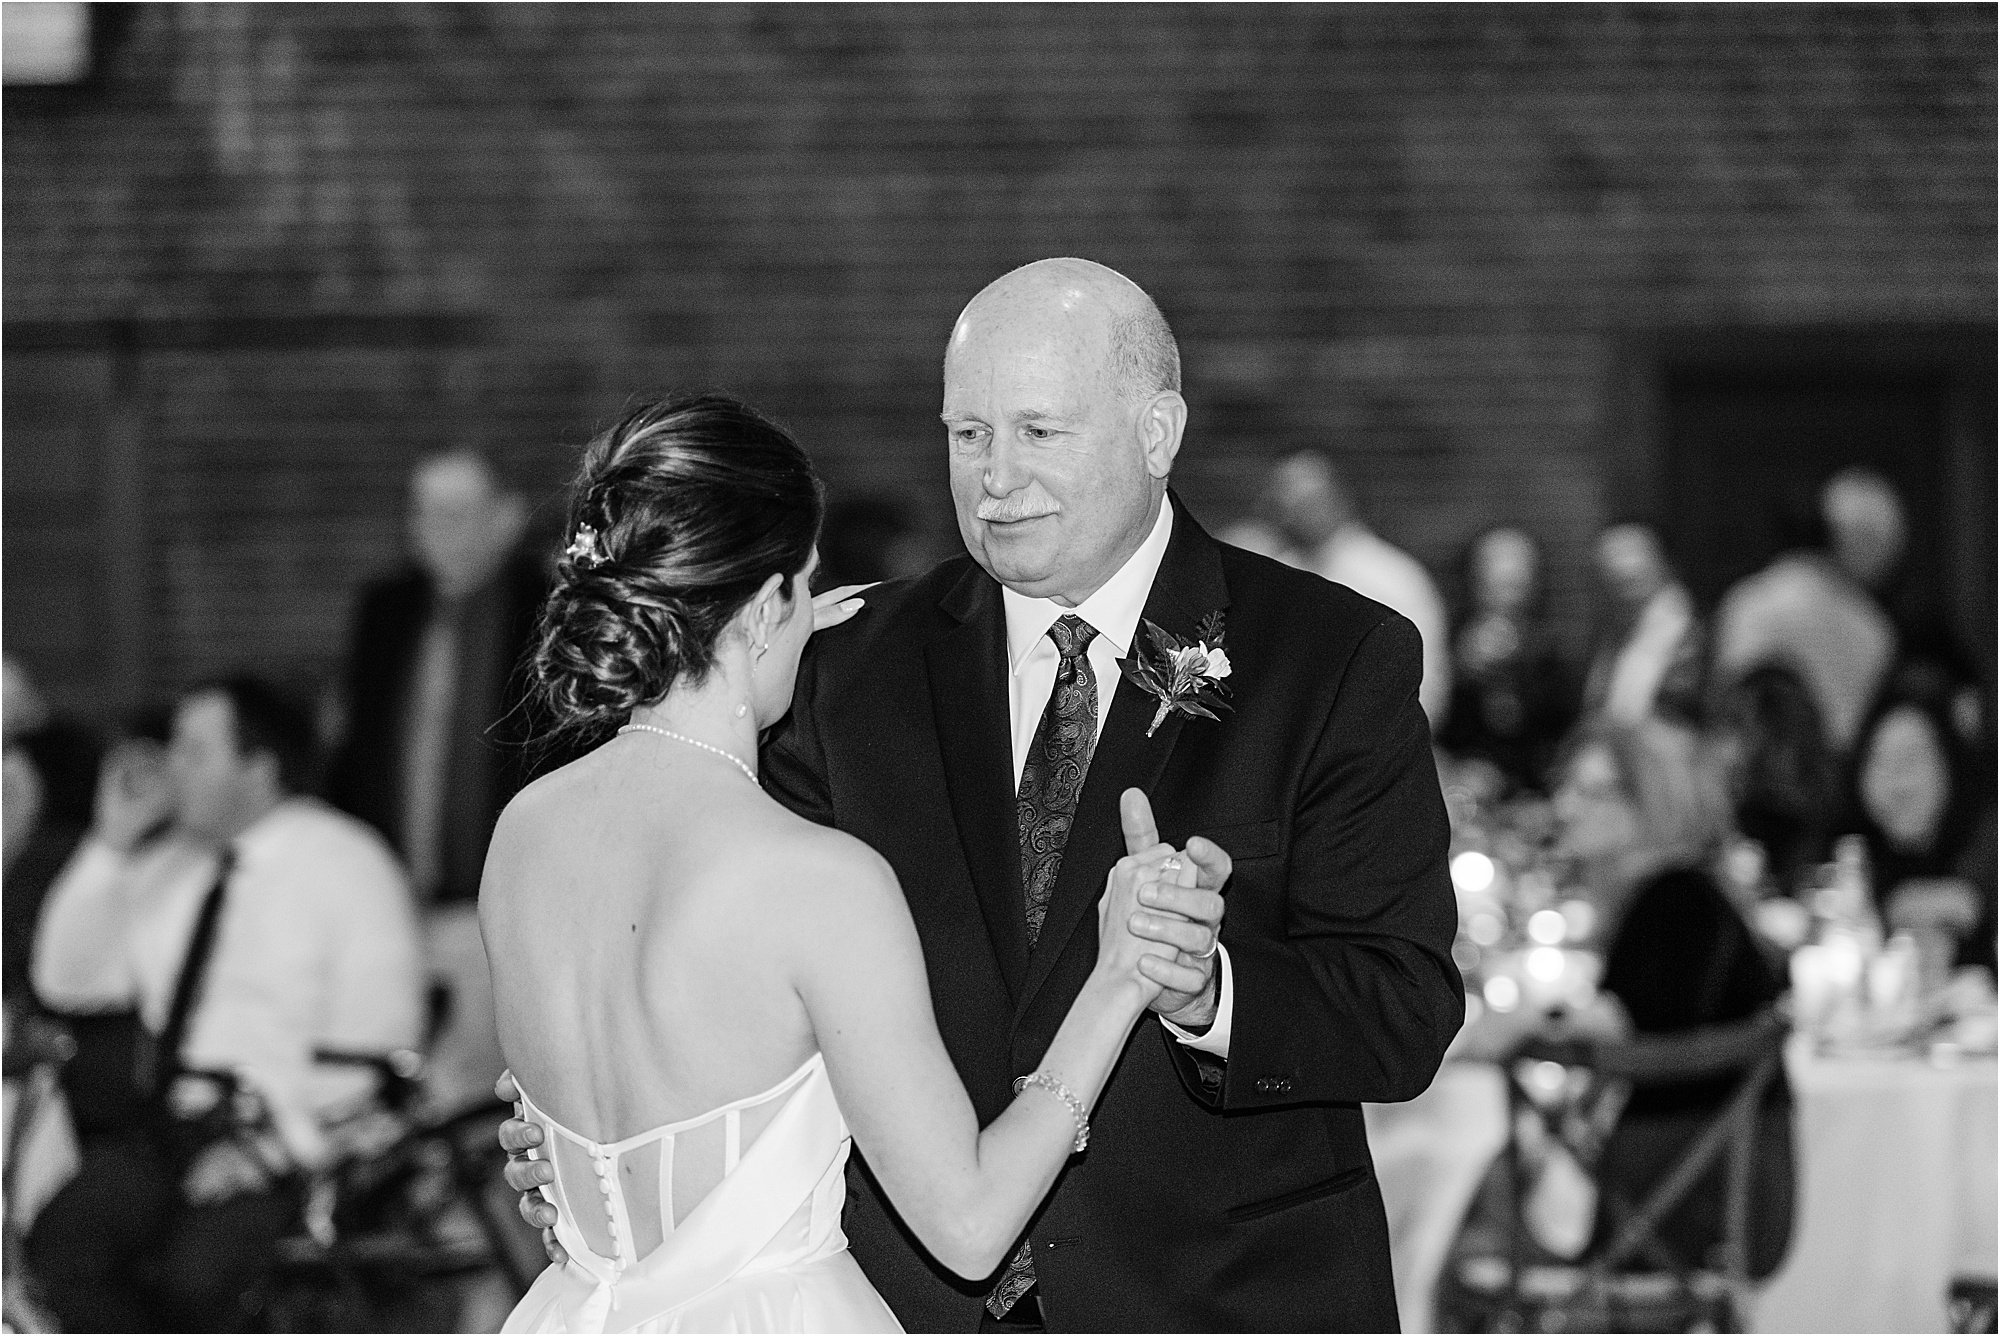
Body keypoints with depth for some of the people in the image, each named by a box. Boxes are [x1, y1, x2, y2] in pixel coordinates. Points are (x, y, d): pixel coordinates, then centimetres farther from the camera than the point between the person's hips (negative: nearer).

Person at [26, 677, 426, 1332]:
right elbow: (68, 980, 15)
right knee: (60, 1246, -23)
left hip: (296, 1143, -5)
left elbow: (376, 1045, -10)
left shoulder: (345, 864, -3)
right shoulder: (169, 866, 15)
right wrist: (113, 845, 4)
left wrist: (275, 1145, -20)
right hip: (174, 1126, 6)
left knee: (195, 1272, -33)